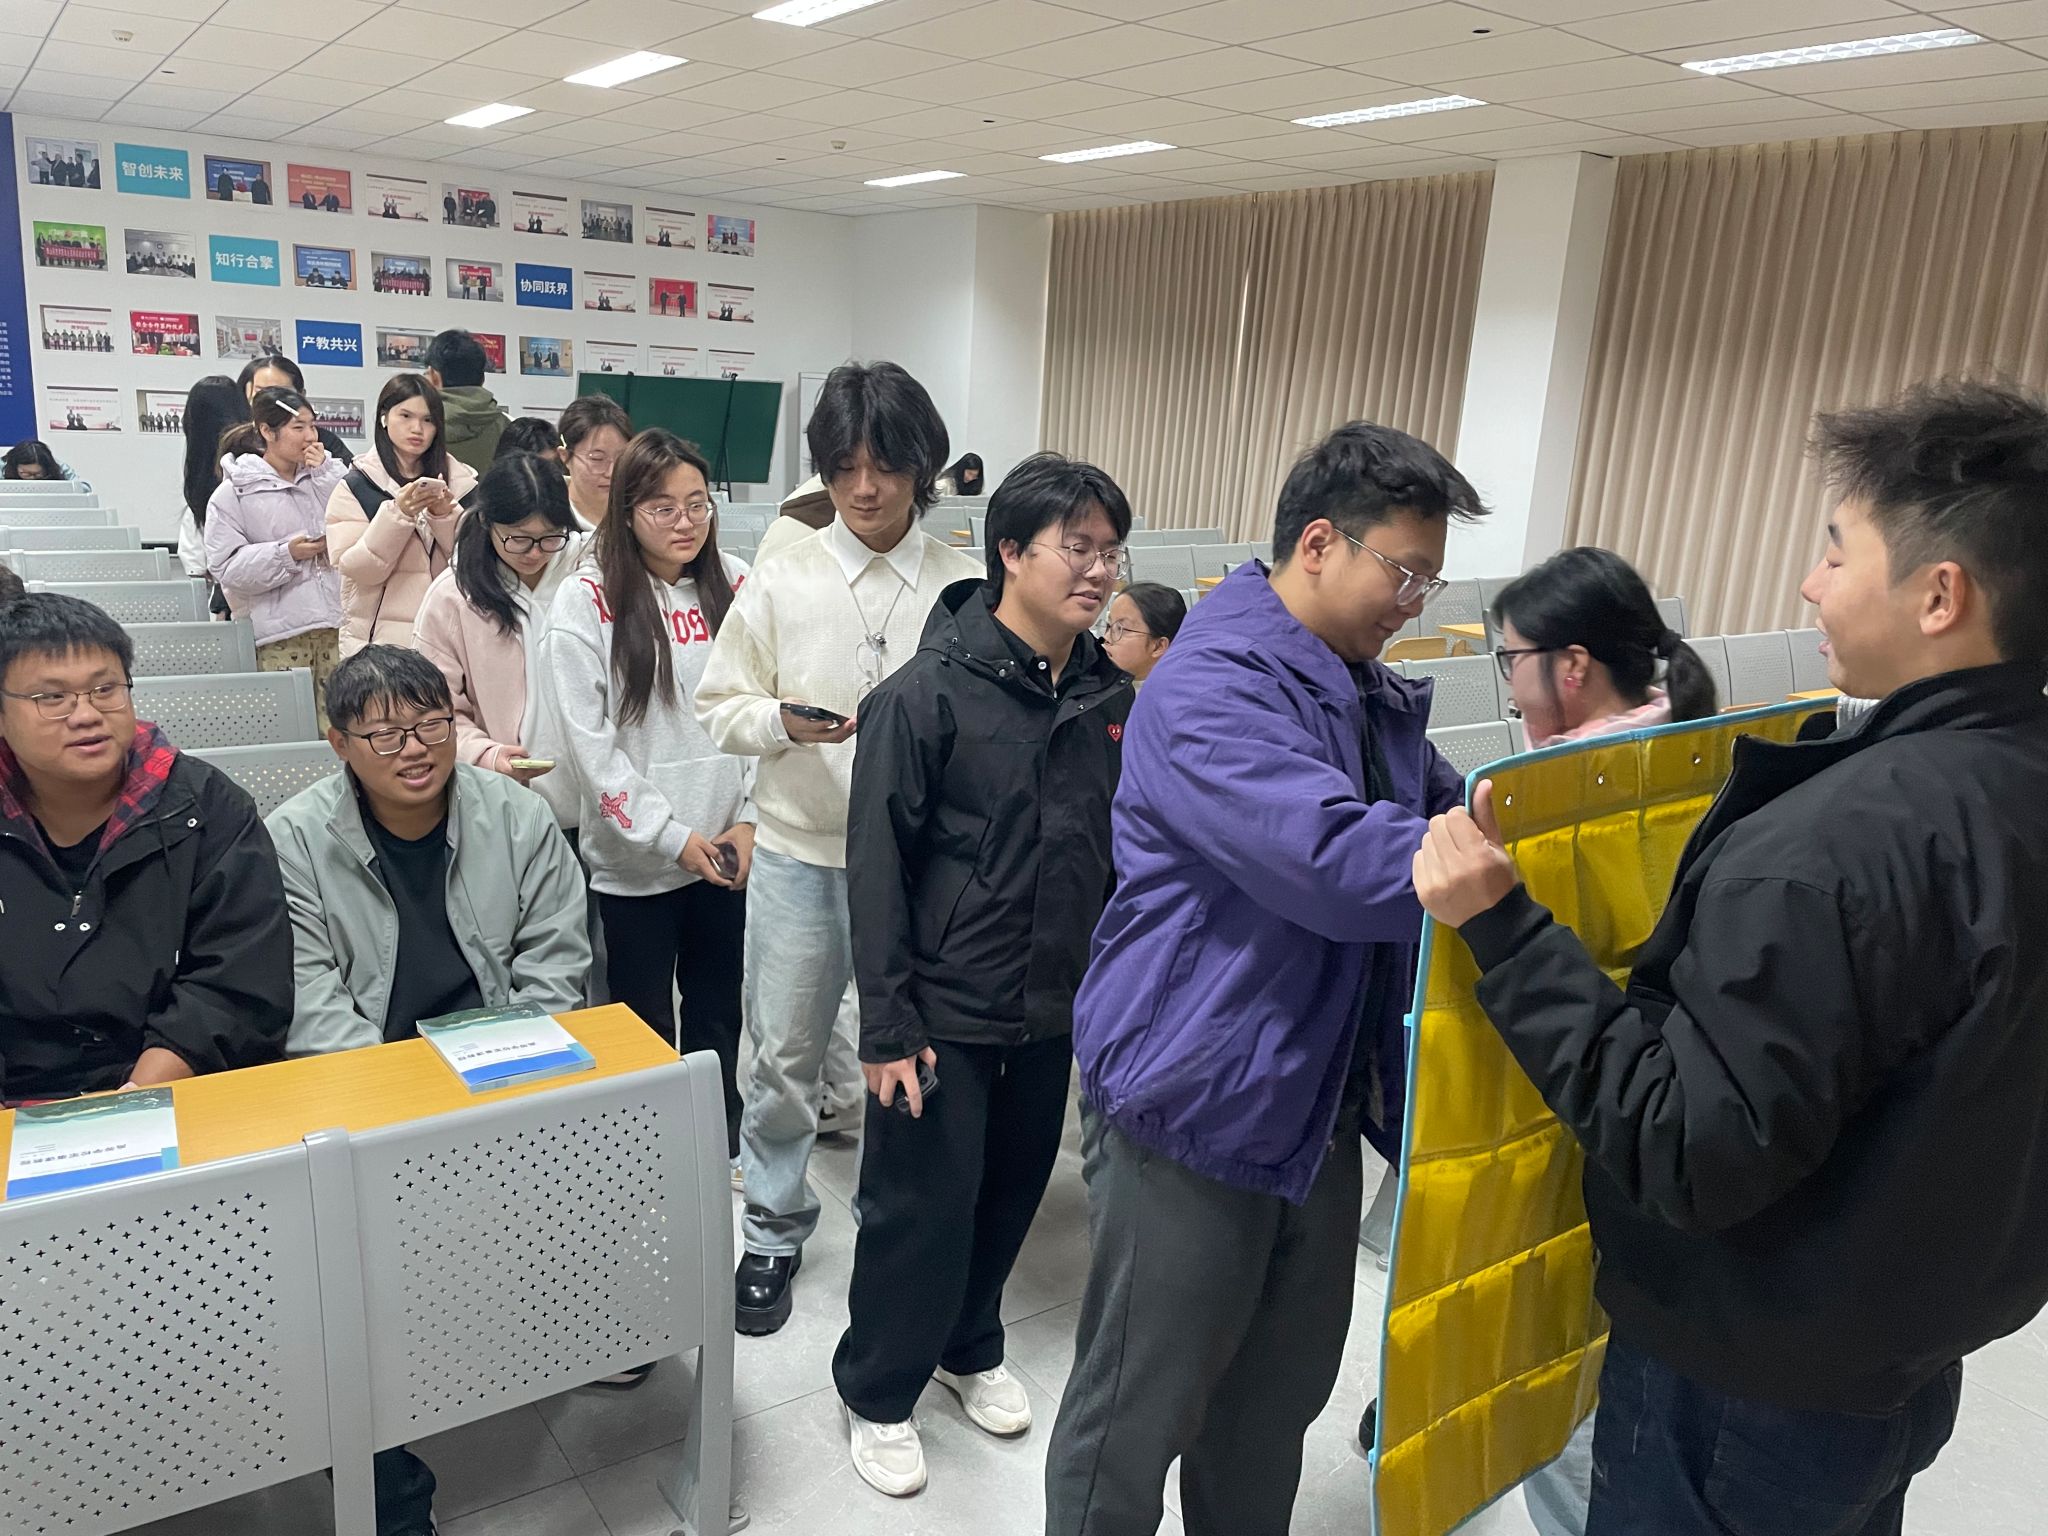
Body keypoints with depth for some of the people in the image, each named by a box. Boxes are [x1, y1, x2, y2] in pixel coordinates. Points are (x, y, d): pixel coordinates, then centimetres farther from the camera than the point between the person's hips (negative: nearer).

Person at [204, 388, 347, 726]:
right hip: (280, 633, -3)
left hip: (336, 623, 3)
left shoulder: (325, 476, 13)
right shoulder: (233, 492, 3)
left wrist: (325, 474, -2)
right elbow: (226, 567, -4)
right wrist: (286, 554, -14)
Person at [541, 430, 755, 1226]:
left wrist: (747, 818, -6)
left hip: (727, 853, 3)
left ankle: (718, 1154, 36)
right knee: (644, 1025, 10)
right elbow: (590, 742, -11)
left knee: (718, 1011, 17)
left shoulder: (736, 588, 2)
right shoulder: (587, 600, -8)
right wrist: (672, 835, -14)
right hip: (633, 860, -3)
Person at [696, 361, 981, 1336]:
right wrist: (783, 721, -16)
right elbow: (719, 707, 2)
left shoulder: (964, 589, -4)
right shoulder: (783, 580, -1)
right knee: (785, 1054, 12)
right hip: (801, 851, 1)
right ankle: (773, 1233, 34)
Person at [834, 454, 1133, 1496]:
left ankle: (969, 1347, 45)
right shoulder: (927, 694, -16)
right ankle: (876, 1392, 31)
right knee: (921, 1207, 6)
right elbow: (877, 864, -15)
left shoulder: (1109, 697, 1)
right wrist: (888, 1025, -15)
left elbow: (1124, 850, 9)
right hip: (947, 1012, -5)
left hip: (1056, 1011, 6)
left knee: (1012, 1191, 19)